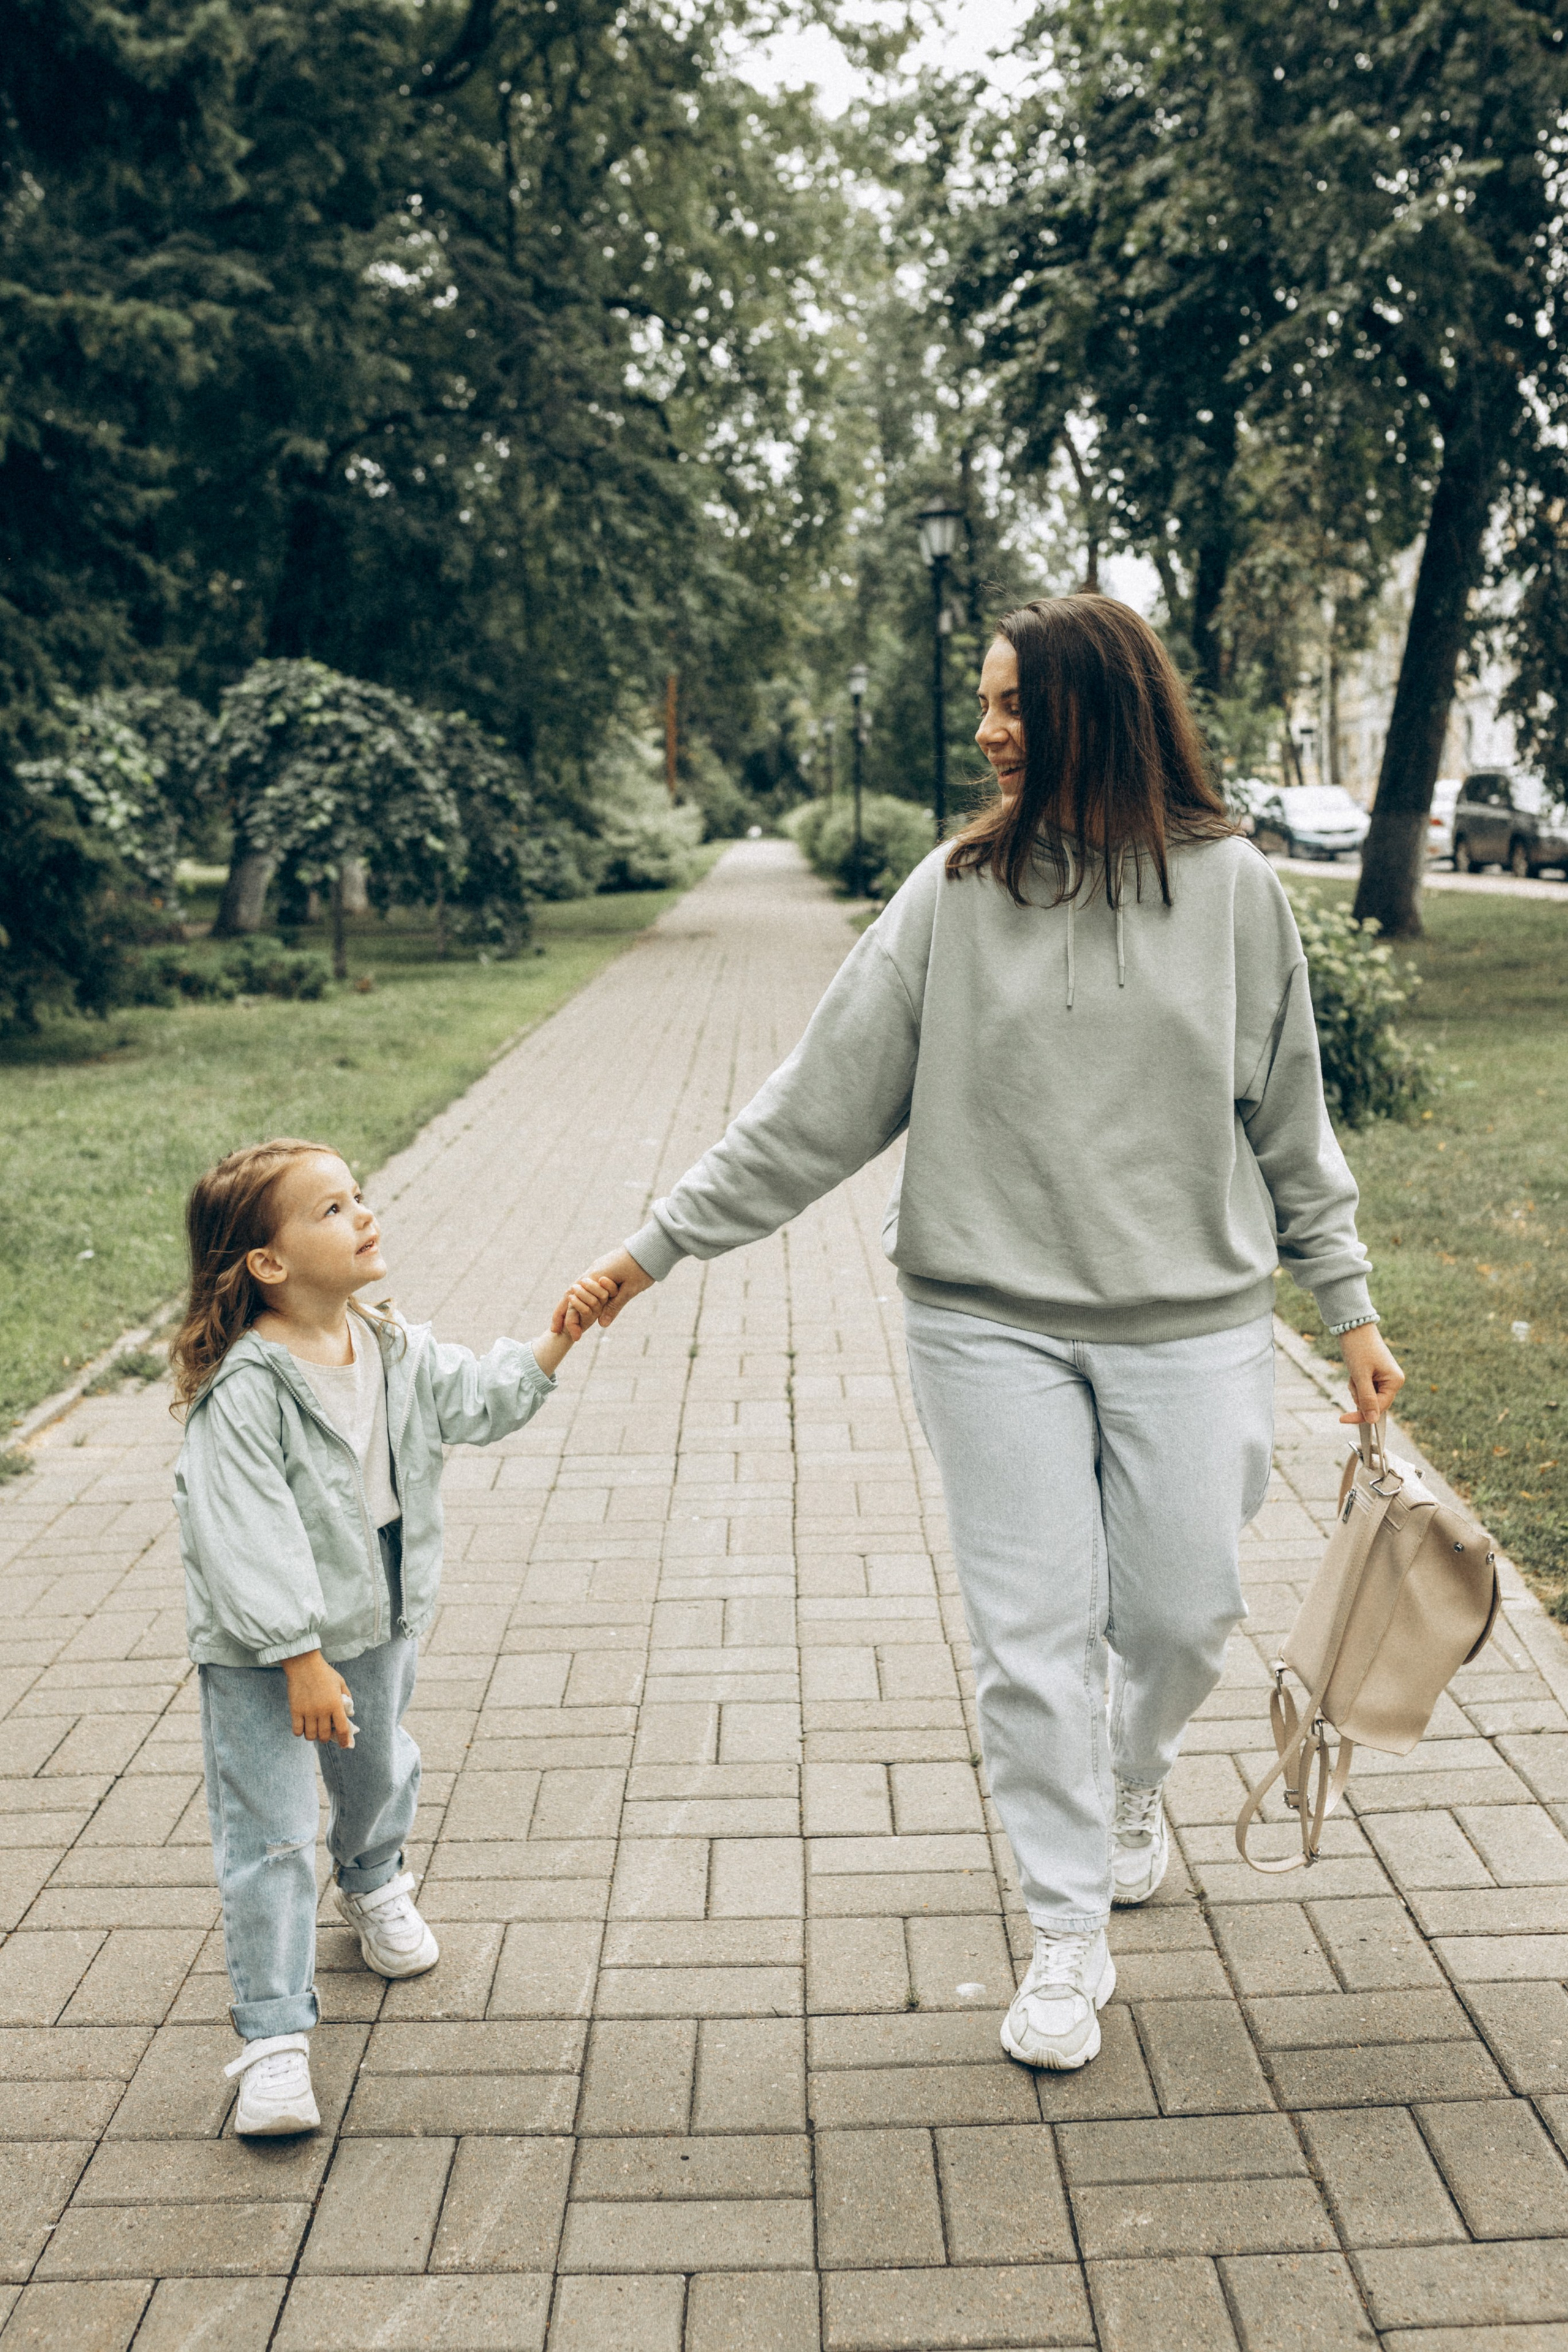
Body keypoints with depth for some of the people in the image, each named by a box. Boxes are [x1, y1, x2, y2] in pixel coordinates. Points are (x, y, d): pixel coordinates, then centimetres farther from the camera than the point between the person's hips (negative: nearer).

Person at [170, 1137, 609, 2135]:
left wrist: (555, 1342, -10)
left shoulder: (394, 1347, -4)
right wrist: (300, 1658, -26)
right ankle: (275, 2034, 10)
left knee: (379, 1773, 27)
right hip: (260, 1651, -7)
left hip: (377, 1623, 7)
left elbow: (476, 1400, 4)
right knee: (273, 1835, -2)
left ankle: (373, 1885, 57)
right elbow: (246, 1537, -27)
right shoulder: (243, 1391, -27)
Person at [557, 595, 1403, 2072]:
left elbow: (1288, 1117, 7)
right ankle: (1067, 1935, 21)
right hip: (991, 1323, 0)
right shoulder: (954, 894, -3)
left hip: (1191, 1323, 1)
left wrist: (1348, 1305, 8)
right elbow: (819, 1104, -2)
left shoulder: (1231, 886, -1)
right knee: (1031, 1631, 3)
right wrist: (663, 1242, -3)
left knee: (1181, 1617, 10)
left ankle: (1132, 1785, 45)